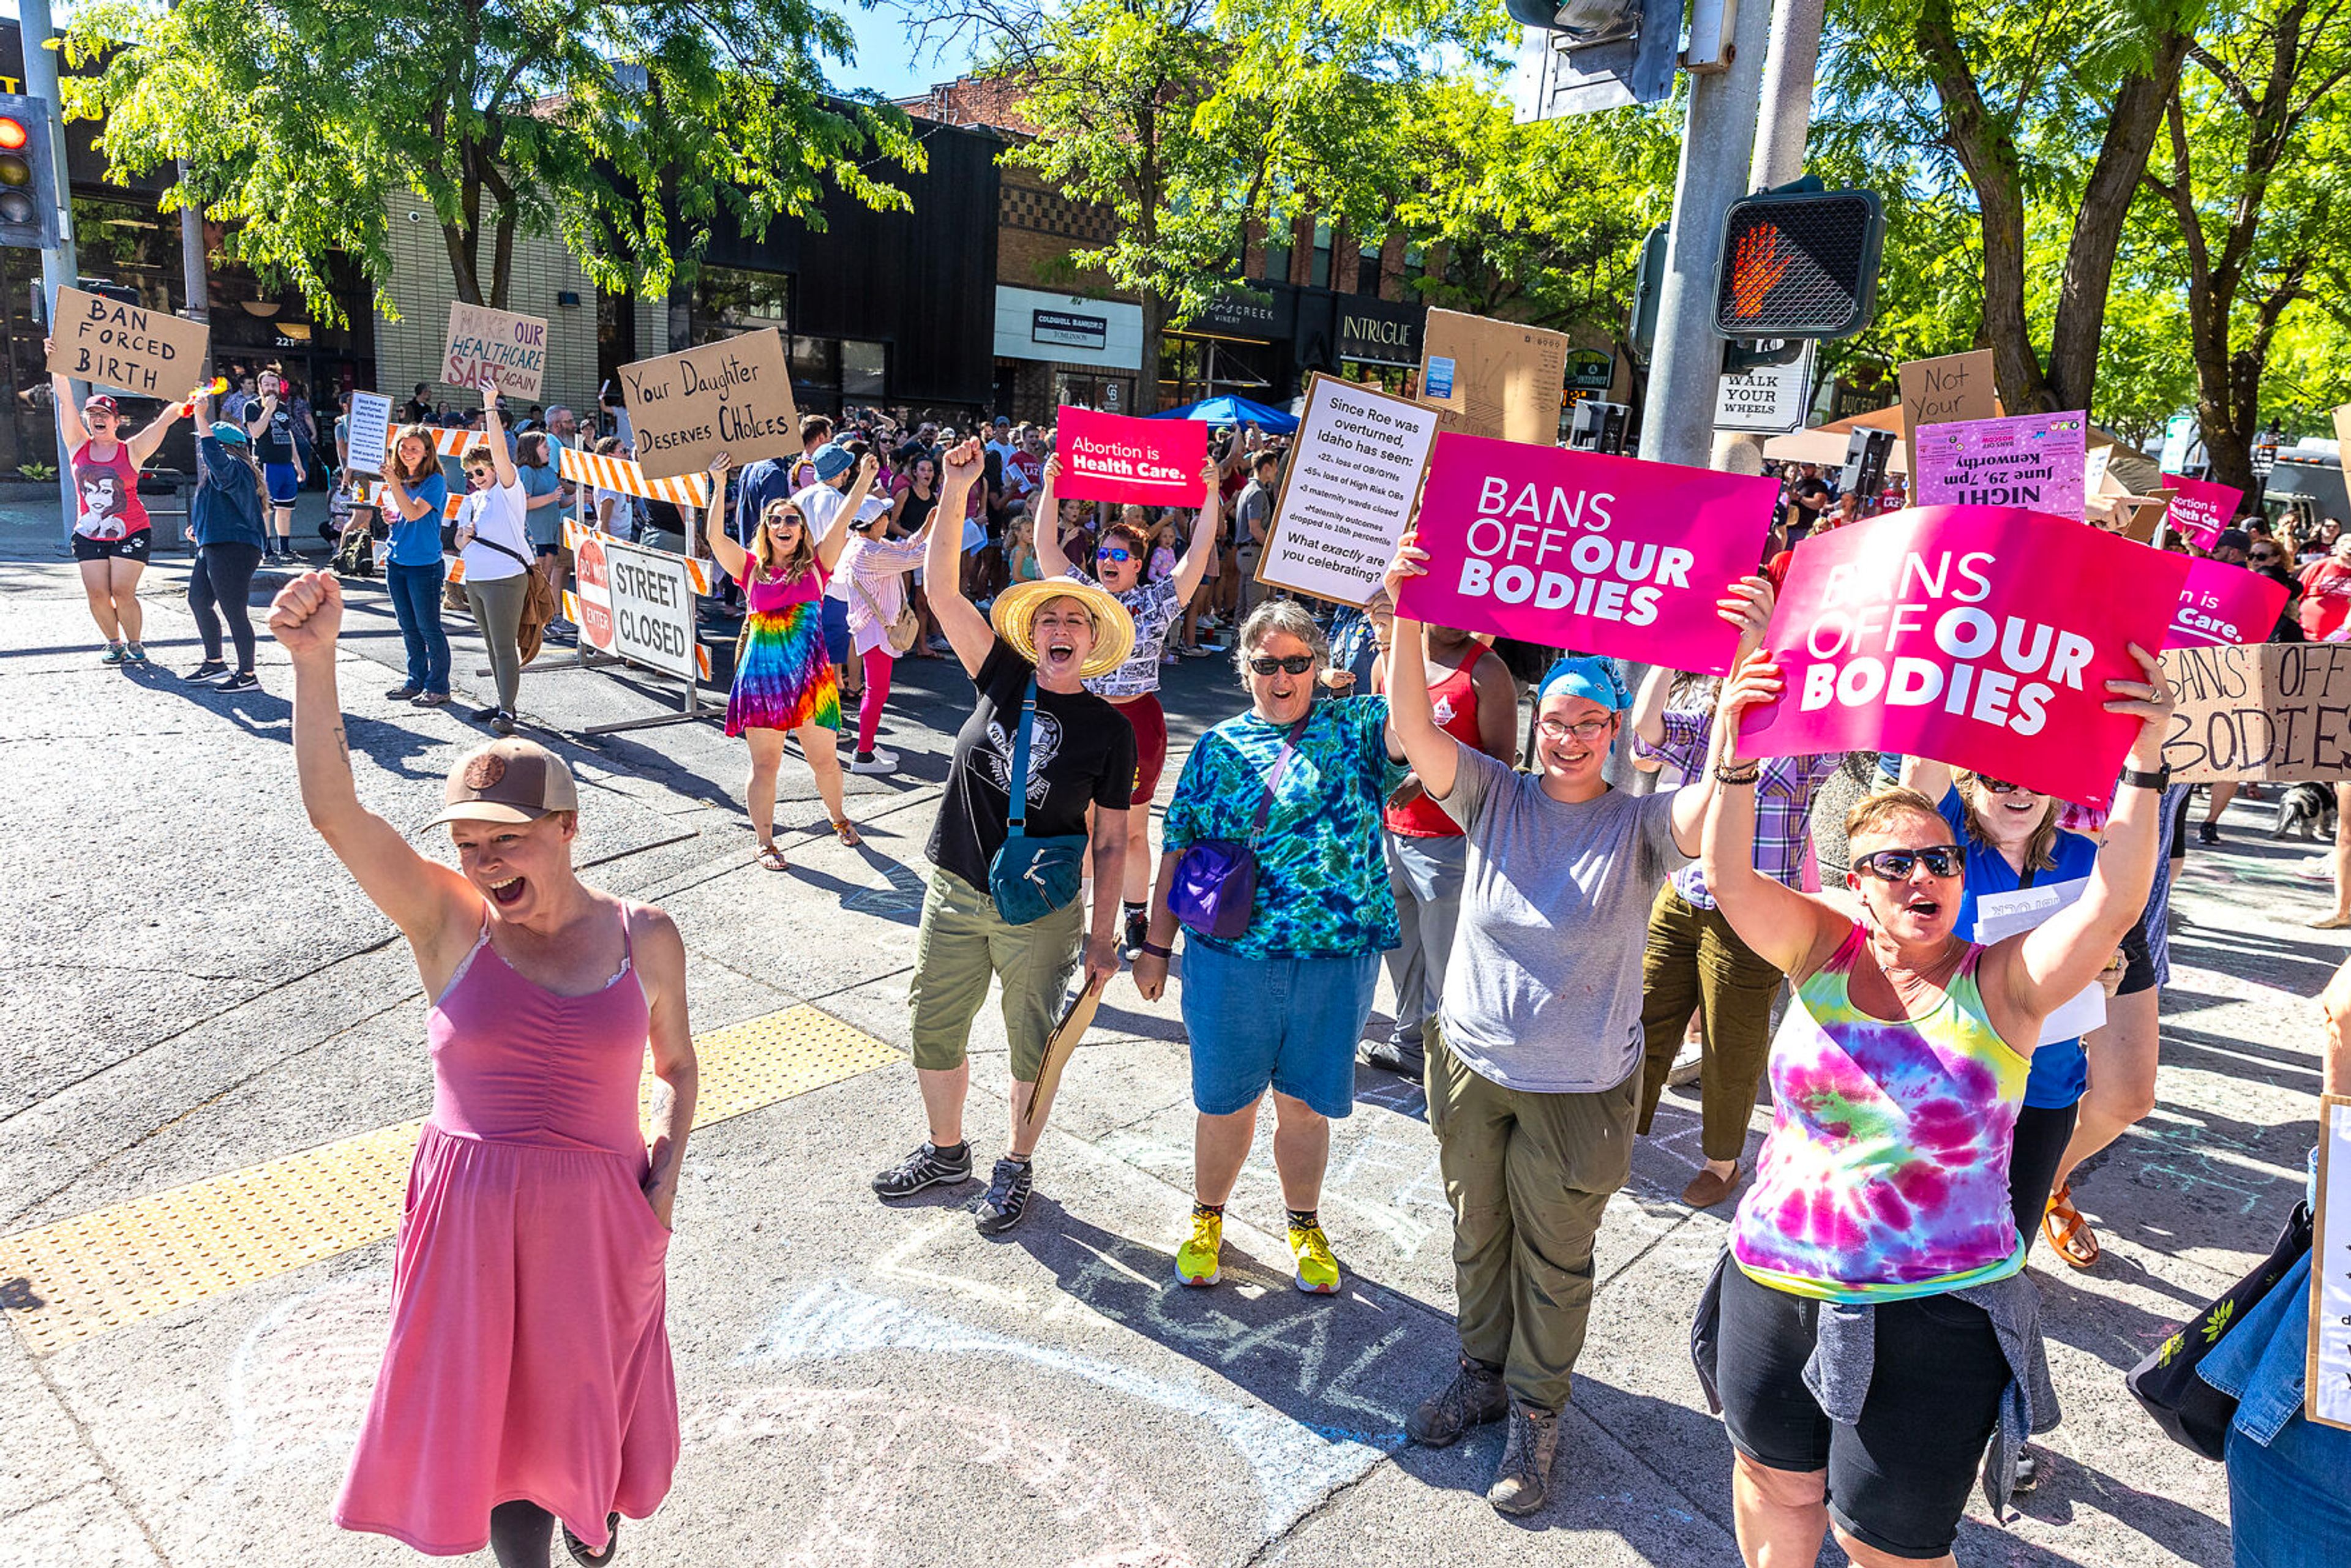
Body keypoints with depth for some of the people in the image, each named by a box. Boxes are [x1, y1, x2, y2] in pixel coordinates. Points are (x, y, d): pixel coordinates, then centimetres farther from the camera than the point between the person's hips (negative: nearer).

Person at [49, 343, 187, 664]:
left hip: (131, 533, -3)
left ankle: (134, 643, 12)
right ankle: (114, 643, 19)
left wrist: (186, 403, -23)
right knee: (97, 595, 0)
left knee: (123, 592, -8)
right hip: (89, 536, 3)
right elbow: (65, 400, -1)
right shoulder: (78, 446, 4)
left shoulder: (132, 450, -3)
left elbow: (164, 419, -12)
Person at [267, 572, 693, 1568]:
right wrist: (315, 661, -34)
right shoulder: (449, 924, -10)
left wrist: (663, 1185, -4)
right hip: (472, 1212, -1)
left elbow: (676, 1066, 8)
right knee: (499, 1409, 14)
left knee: (589, 1401, 20)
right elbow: (333, 808, -22)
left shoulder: (644, 940, -6)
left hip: (600, 1212, 1)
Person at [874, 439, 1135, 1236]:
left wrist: (1102, 933, -6)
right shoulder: (1003, 678, -2)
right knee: (934, 1032, 16)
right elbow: (940, 588, -9)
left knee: (1032, 1048, 11)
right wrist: (956, 492, -18)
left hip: (1041, 914, -3)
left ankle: (1016, 1166, 34)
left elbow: (1110, 841, -3)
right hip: (955, 896, 3)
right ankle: (945, 1150, 40)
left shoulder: (1109, 729, -7)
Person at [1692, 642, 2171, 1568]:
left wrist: (2143, 766, -30)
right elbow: (1729, 879, -16)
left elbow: (2113, 905, -21)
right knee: (1775, 1476, 22)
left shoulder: (2001, 985, -7)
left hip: (1933, 1317, -2)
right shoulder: (1823, 952, -3)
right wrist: (1734, 759, -28)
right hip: (1774, 1285, 2)